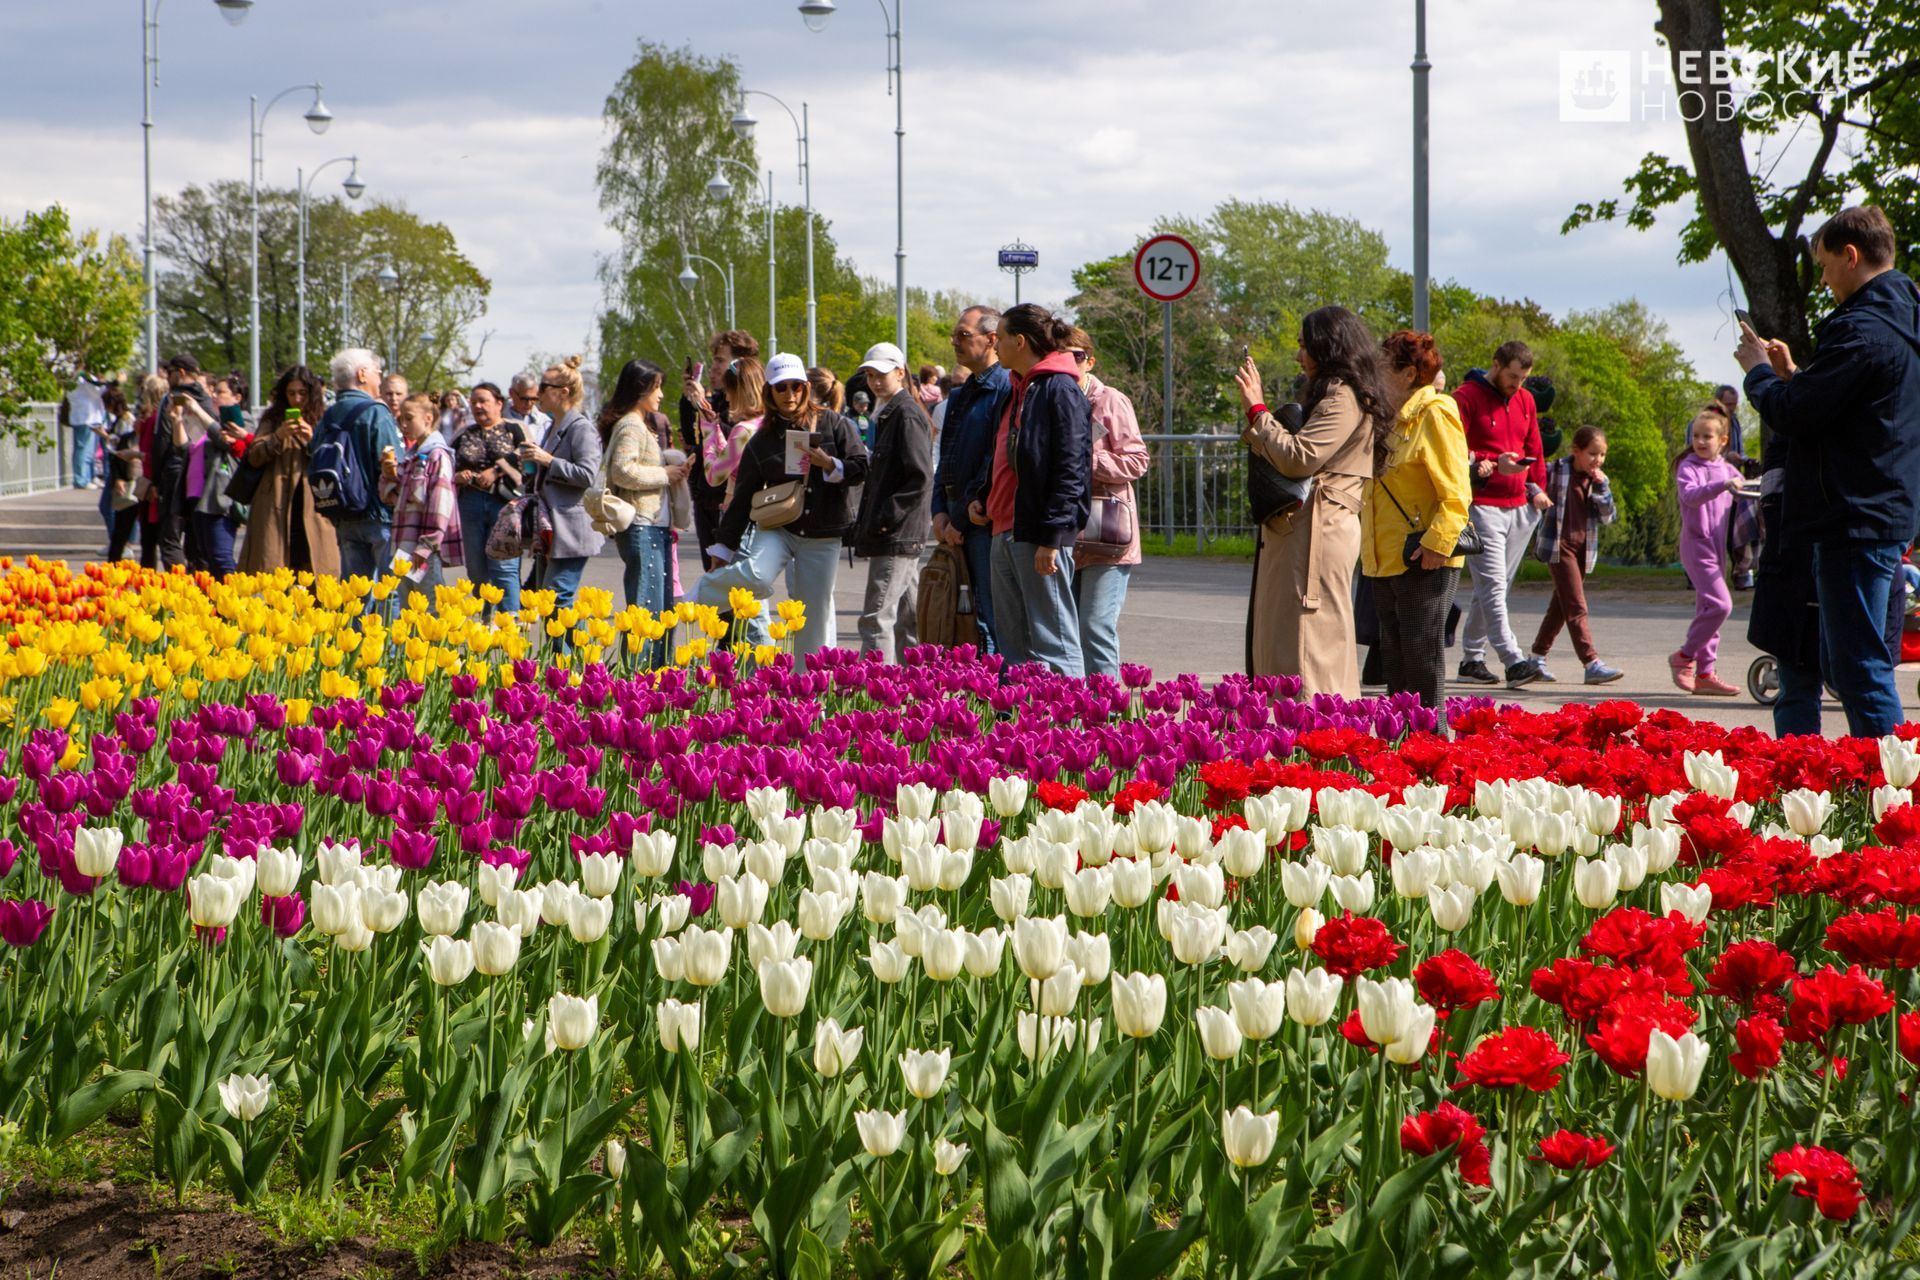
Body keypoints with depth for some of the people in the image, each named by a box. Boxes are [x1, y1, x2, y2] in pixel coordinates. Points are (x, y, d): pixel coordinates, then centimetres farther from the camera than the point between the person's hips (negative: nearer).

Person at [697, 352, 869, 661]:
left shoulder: (831, 424, 5)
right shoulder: (763, 441, 6)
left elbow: (861, 468, 3)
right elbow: (743, 497, 9)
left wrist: (830, 465, -16)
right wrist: (723, 548, 9)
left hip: (822, 536, 1)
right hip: (777, 527, -1)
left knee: (815, 614, 1)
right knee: (756, 574, -30)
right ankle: (697, 598, -7)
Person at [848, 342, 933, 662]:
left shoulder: (907, 414, -11)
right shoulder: (888, 415, 19)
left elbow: (921, 478, -19)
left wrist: (884, 517, -19)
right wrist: (866, 522, 17)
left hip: (896, 537, -10)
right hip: (900, 537, 10)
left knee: (877, 617, -13)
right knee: (905, 619, 13)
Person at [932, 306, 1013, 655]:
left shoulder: (1005, 389, -10)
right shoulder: (960, 396, 20)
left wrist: (962, 519, -13)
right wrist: (940, 511, 8)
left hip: (986, 523, -9)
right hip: (958, 526, 9)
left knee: (990, 626, -10)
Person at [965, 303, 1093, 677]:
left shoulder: (1060, 390, -11)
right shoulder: (1017, 389, 18)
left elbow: (1071, 470, -16)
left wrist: (1051, 537, -20)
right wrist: (979, 496, 10)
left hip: (1039, 534, -10)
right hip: (1005, 531, 10)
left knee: (1052, 639, -7)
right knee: (1011, 641, 11)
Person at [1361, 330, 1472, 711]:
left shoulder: (1434, 414, -11)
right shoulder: (1386, 416, 16)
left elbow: (1454, 493, -17)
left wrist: (1437, 543, -24)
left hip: (1423, 560, -9)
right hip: (1386, 557, 9)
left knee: (1421, 654, -7)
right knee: (1393, 656, 13)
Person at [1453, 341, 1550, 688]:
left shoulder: (1525, 400, 17)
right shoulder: (1467, 397, -5)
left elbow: (1534, 448, 24)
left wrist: (1537, 487, 10)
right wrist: (1493, 463, -22)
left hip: (1519, 508, 7)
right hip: (1482, 505, -7)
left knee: (1493, 586, 9)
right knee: (1493, 586, -13)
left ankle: (1472, 658, 17)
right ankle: (1513, 662, -21)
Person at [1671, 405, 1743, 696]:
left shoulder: (1727, 469, 14)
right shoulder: (1688, 467, -7)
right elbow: (1690, 494, -26)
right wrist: (1722, 485, -39)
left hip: (1719, 547, 7)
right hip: (1697, 544, -7)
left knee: (1707, 607, 9)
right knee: (1720, 604, -19)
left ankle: (1704, 673, 13)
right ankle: (1684, 656, -6)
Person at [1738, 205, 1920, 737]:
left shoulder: (1862, 330, -18)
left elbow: (1791, 415, -17)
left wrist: (1758, 370, 0)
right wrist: (1791, 374, 14)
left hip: (1854, 520, -10)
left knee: (1860, 671, -7)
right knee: (1843, 667, 15)